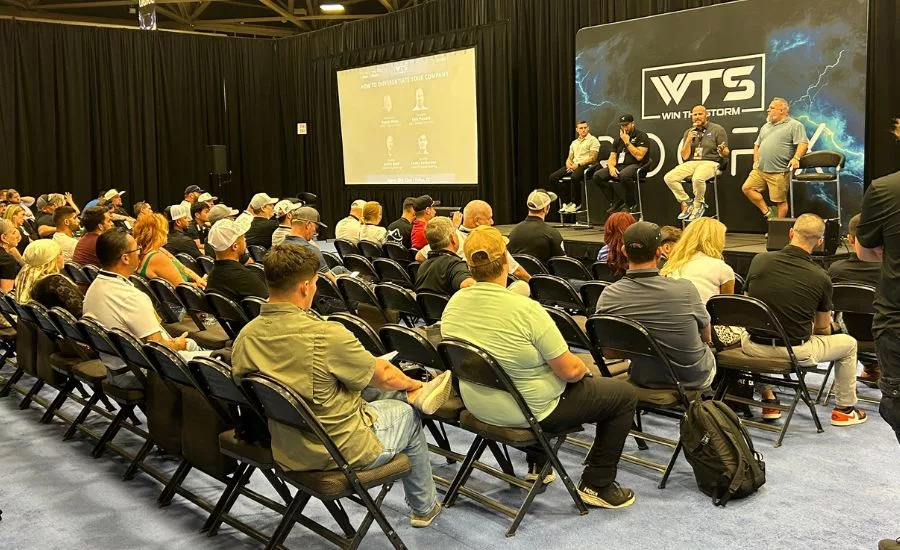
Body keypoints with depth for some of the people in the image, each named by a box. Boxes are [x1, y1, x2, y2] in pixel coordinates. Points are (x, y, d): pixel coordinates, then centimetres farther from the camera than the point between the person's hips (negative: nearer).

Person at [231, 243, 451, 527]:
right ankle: (424, 508, 40)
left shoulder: (244, 337, -11)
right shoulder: (325, 335, -30)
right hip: (340, 451, -6)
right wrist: (412, 384, 11)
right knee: (408, 414, 23)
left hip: (284, 450, 6)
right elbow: (384, 375, -13)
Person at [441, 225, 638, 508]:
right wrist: (584, 369, 2)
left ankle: (537, 465, 39)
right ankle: (597, 485, 14)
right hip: (529, 411, -7)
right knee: (625, 394, 9)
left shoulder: (454, 304, -9)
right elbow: (570, 370, -22)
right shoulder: (525, 309, -29)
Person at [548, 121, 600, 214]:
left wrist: (578, 164, -16)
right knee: (552, 178, -13)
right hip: (573, 166, 7)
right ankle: (566, 201, -10)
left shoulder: (593, 140, 2)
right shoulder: (574, 142, 25)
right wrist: (569, 164, -2)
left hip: (586, 166, -7)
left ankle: (576, 203, -20)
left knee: (574, 177, -39)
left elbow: (592, 158, -8)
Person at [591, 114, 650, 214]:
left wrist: (627, 142, -8)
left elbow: (639, 156, -13)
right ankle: (617, 202, -9)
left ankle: (631, 204, -19)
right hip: (619, 166, 7)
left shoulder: (641, 136, 1)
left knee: (624, 175, -42)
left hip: (635, 166, -7)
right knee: (597, 176, -15)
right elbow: (612, 157, 15)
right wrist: (611, 167, -8)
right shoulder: (618, 139, 21)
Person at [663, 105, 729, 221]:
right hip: (691, 163, 5)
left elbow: (725, 154, 0)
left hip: (709, 163, -5)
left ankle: (699, 205, -10)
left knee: (697, 178, -38)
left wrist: (722, 151, -25)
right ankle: (686, 203, -4)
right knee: (668, 177, -19)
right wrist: (688, 140, -5)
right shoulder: (689, 132, 15)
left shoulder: (717, 129, 4)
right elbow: (685, 156, 9)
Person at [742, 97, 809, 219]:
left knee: (780, 201, -4)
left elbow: (803, 143, -11)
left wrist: (796, 158, -25)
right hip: (760, 170, 7)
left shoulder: (795, 125, -1)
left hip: (779, 172, -7)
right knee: (747, 188, -1)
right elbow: (757, 145, 28)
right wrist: (756, 161, 15)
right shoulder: (766, 126, 22)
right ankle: (767, 212, 8)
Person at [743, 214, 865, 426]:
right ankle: (844, 409, 36)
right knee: (848, 343, 24)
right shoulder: (820, 277, -11)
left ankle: (767, 401, 38)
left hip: (755, 348, 2)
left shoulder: (760, 260, -7)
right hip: (795, 352, -2)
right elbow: (823, 327, 3)